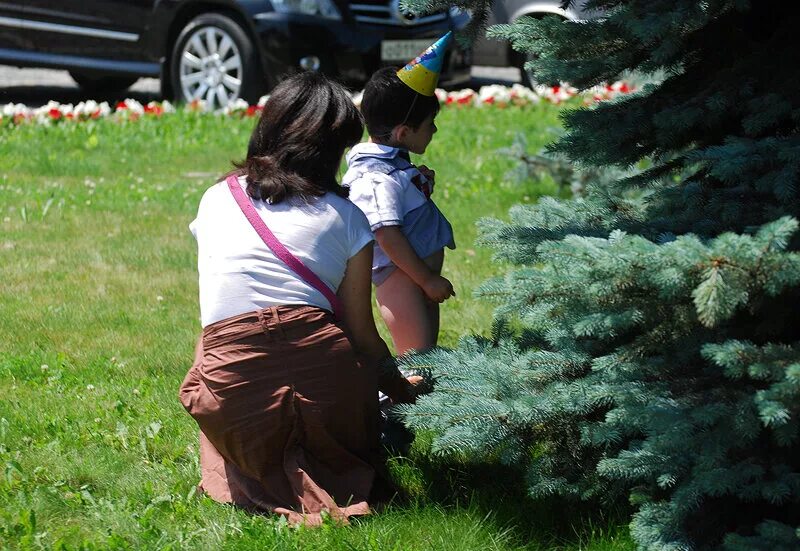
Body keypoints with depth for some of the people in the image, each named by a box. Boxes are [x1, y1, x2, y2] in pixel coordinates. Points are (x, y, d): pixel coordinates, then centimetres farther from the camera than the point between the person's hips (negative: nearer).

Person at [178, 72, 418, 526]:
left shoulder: (215, 200, 15)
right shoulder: (346, 215, 7)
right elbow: (362, 333, 7)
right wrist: (399, 387, 27)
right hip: (325, 382, -1)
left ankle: (267, 488, 4)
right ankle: (334, 487, 0)